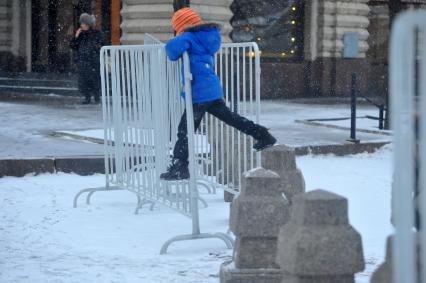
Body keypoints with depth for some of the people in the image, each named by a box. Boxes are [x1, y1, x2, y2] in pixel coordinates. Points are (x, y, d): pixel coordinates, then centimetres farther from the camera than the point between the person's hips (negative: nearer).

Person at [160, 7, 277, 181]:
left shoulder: (190, 37, -10)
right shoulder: (209, 36, 13)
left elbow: (173, 46, -28)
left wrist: (173, 55, -5)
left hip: (199, 93, -8)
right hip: (214, 90, 8)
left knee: (185, 131, -4)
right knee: (230, 117, 22)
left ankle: (179, 168, -5)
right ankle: (263, 136, 24)